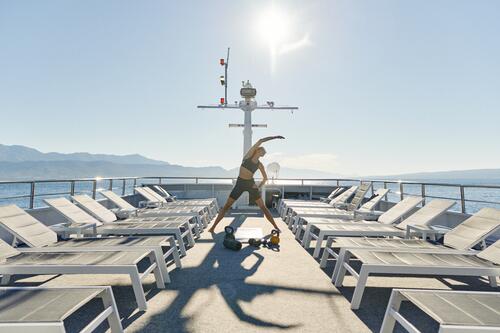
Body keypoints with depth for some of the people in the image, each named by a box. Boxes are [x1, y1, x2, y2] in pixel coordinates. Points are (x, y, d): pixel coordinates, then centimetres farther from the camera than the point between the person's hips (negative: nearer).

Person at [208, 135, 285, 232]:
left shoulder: (260, 165, 3)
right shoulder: (249, 154, -4)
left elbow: (265, 178, 14)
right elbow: (260, 141, -11)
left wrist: (259, 186, -4)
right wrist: (274, 137, -10)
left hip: (251, 184, 2)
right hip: (240, 183, -1)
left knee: (263, 207, 0)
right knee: (227, 206, 0)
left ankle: (276, 227, 8)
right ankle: (213, 227, 9)